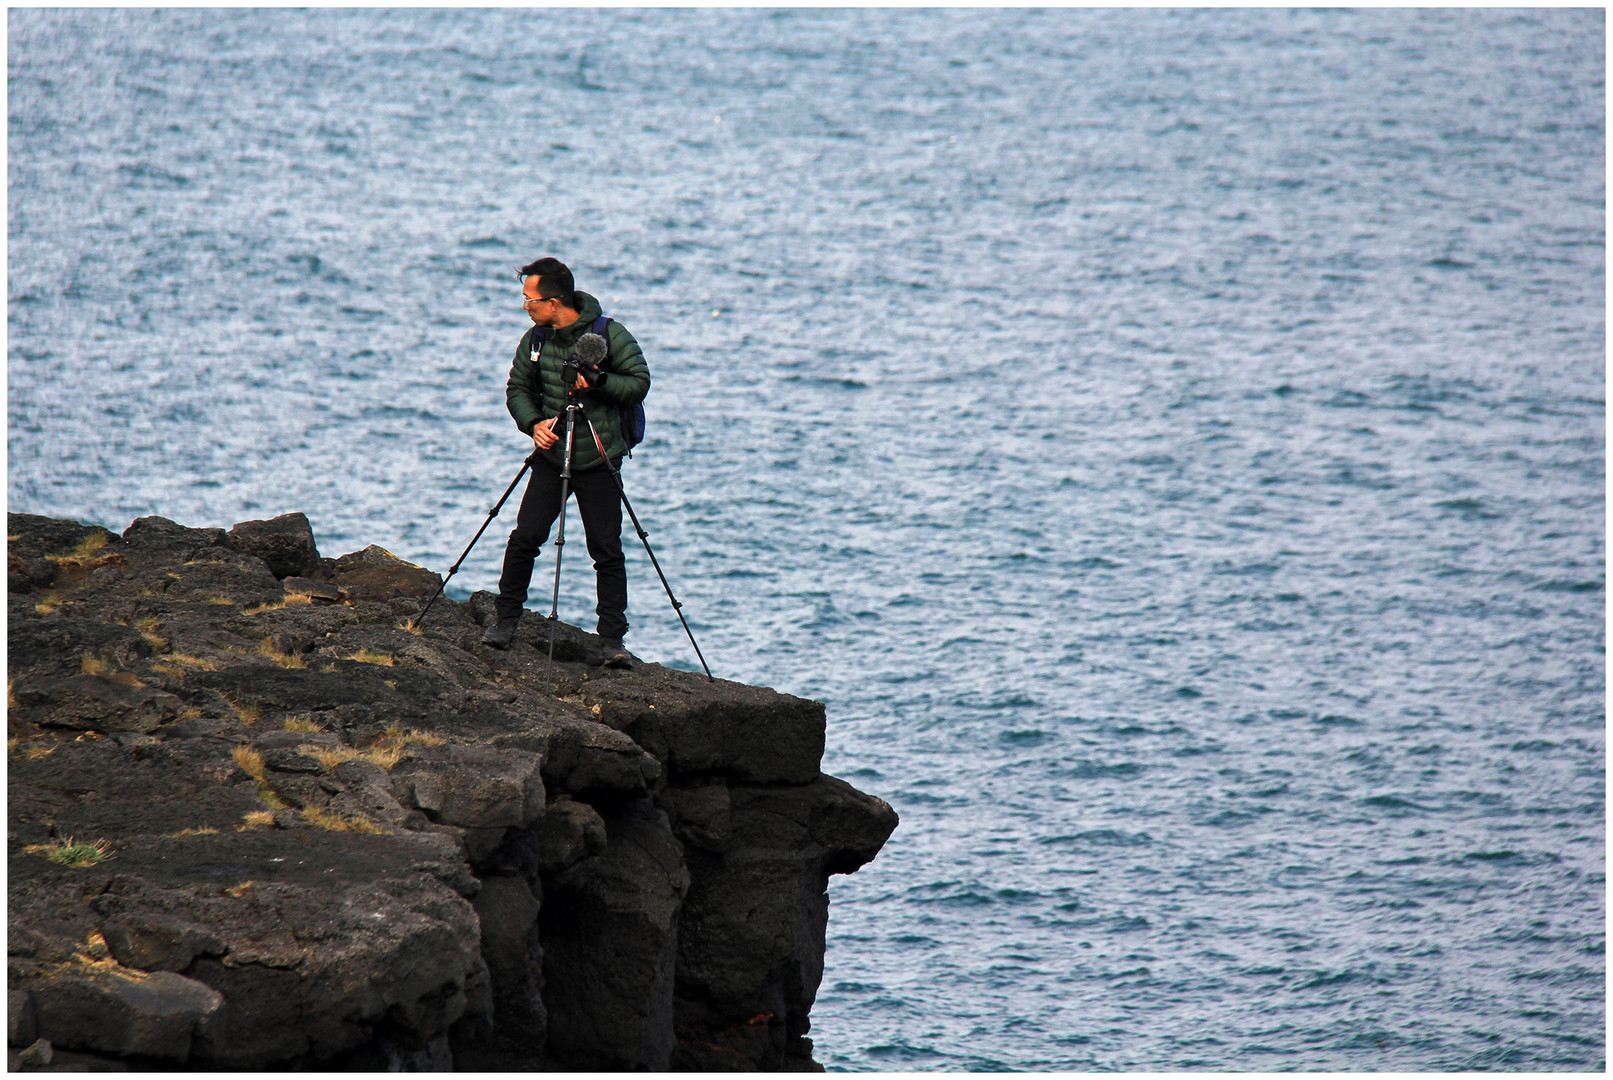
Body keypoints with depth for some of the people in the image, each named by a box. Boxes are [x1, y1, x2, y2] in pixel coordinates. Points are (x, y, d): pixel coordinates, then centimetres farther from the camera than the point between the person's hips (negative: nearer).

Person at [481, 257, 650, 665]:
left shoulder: (610, 334, -10)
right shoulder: (535, 340, 1)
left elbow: (639, 383, -8)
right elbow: (518, 388, 10)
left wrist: (599, 381, -24)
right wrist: (533, 422, -9)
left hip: (599, 461, -3)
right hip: (551, 457, 3)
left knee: (606, 550, -3)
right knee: (524, 538, -4)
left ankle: (613, 639, 4)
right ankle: (505, 621, 12)